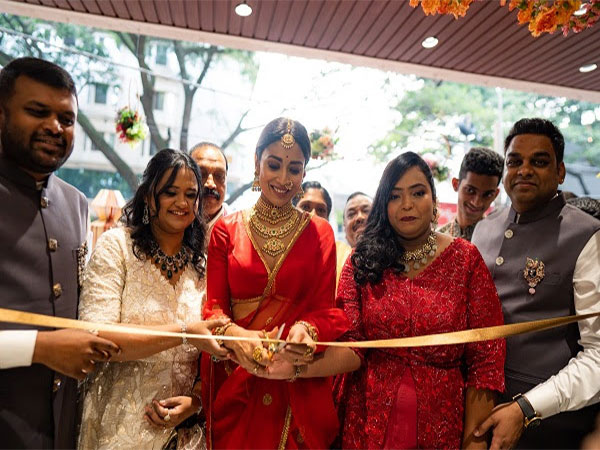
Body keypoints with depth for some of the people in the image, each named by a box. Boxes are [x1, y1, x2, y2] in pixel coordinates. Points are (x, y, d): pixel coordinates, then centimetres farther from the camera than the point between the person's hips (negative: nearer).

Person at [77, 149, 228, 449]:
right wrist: (184, 332, -26)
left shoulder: (202, 263, 1)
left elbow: (210, 352, 6)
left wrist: (195, 401, -10)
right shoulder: (116, 245, -10)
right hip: (118, 425, -3)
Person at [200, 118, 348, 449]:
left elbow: (326, 309, -2)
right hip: (235, 385, 1)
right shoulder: (227, 229, 4)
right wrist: (234, 334, -23)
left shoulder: (319, 232, 3)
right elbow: (213, 305, -2)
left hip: (299, 390, 0)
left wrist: (306, 331, -24)